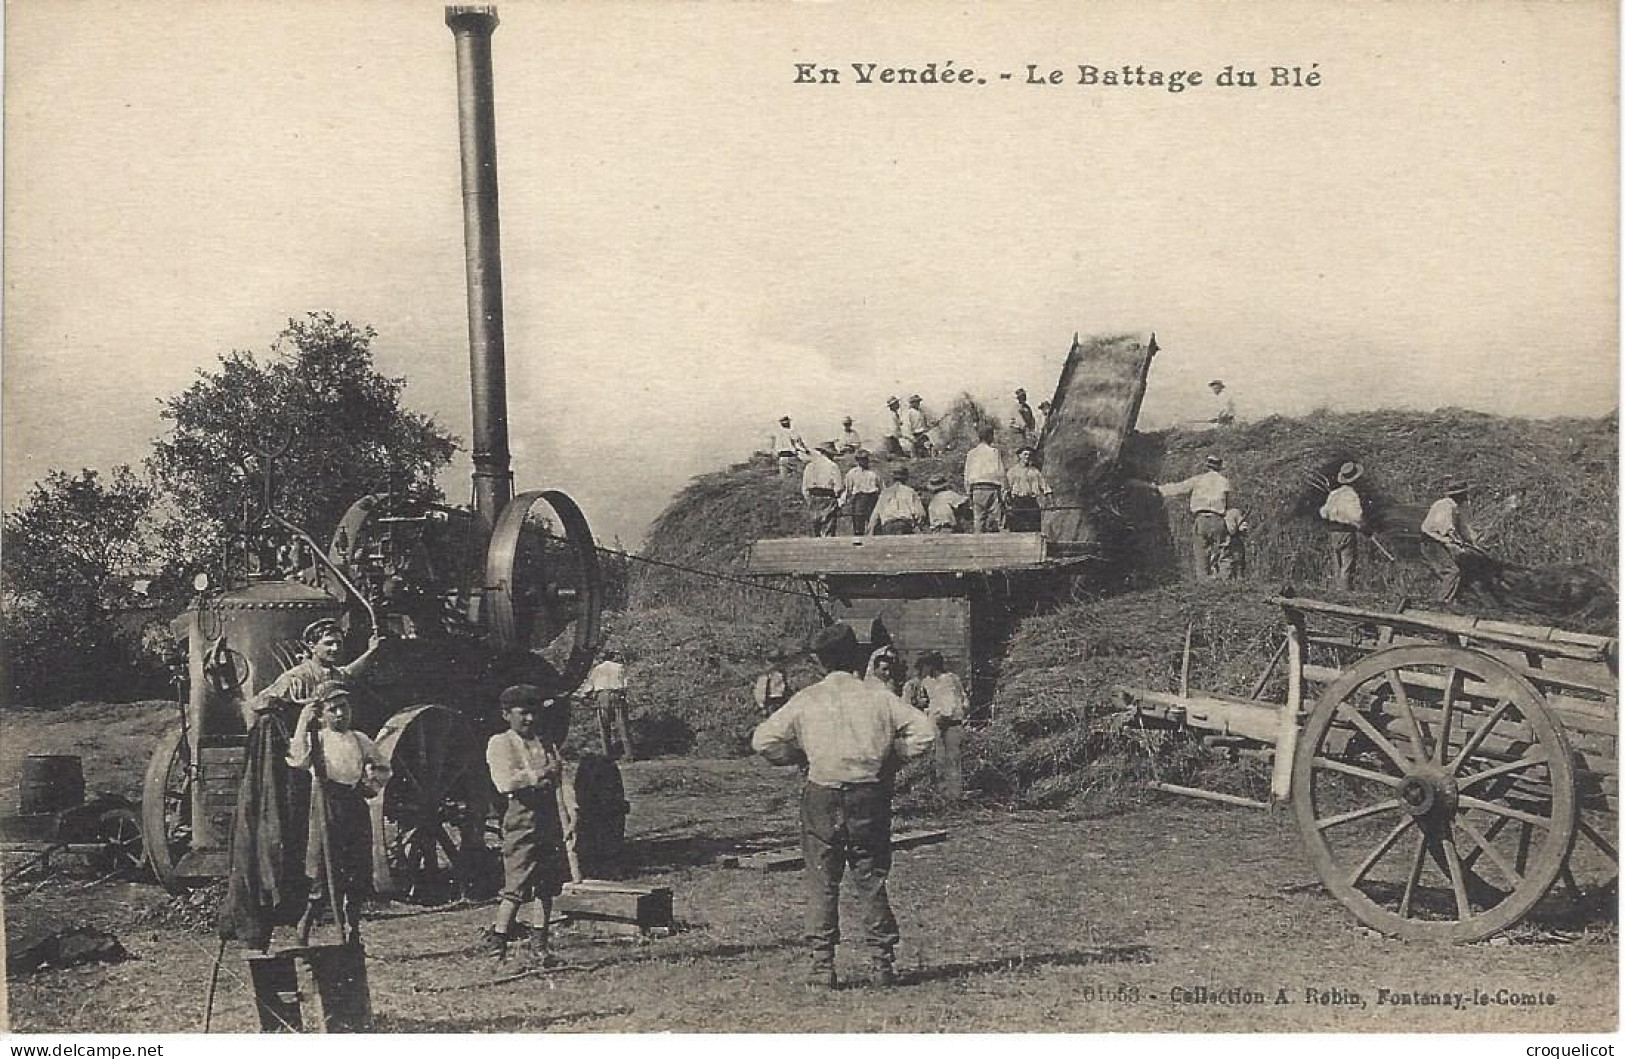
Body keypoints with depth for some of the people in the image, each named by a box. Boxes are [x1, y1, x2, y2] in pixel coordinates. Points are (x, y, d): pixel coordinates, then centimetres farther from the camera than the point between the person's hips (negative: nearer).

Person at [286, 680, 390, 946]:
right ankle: (305, 925, 12)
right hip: (327, 805, -4)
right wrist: (303, 723, -18)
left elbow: (384, 769, 26)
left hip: (356, 804, 4)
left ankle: (353, 932, 16)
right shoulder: (316, 738, 1)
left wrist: (374, 779, 5)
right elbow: (298, 760, -20)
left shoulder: (361, 741, 14)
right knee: (325, 875, -6)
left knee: (357, 875, 5)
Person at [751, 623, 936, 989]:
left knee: (822, 883, 6)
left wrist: (802, 756, 11)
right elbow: (924, 733, -3)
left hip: (822, 797, -1)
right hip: (870, 797, 1)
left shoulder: (805, 700, 0)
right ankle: (883, 961, 11)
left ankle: (822, 965, 5)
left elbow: (763, 740, -2)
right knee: (871, 881, 10)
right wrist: (890, 757, 9)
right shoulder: (879, 697, 1)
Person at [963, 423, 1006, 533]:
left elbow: (967, 475, 8)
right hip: (991, 488, -3)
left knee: (977, 521, 2)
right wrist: (1002, 494, 0)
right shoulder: (995, 452, -3)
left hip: (976, 489, 3)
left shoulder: (971, 453, 7)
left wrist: (969, 491, 15)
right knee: (992, 521, -2)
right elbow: (1000, 475, -4)